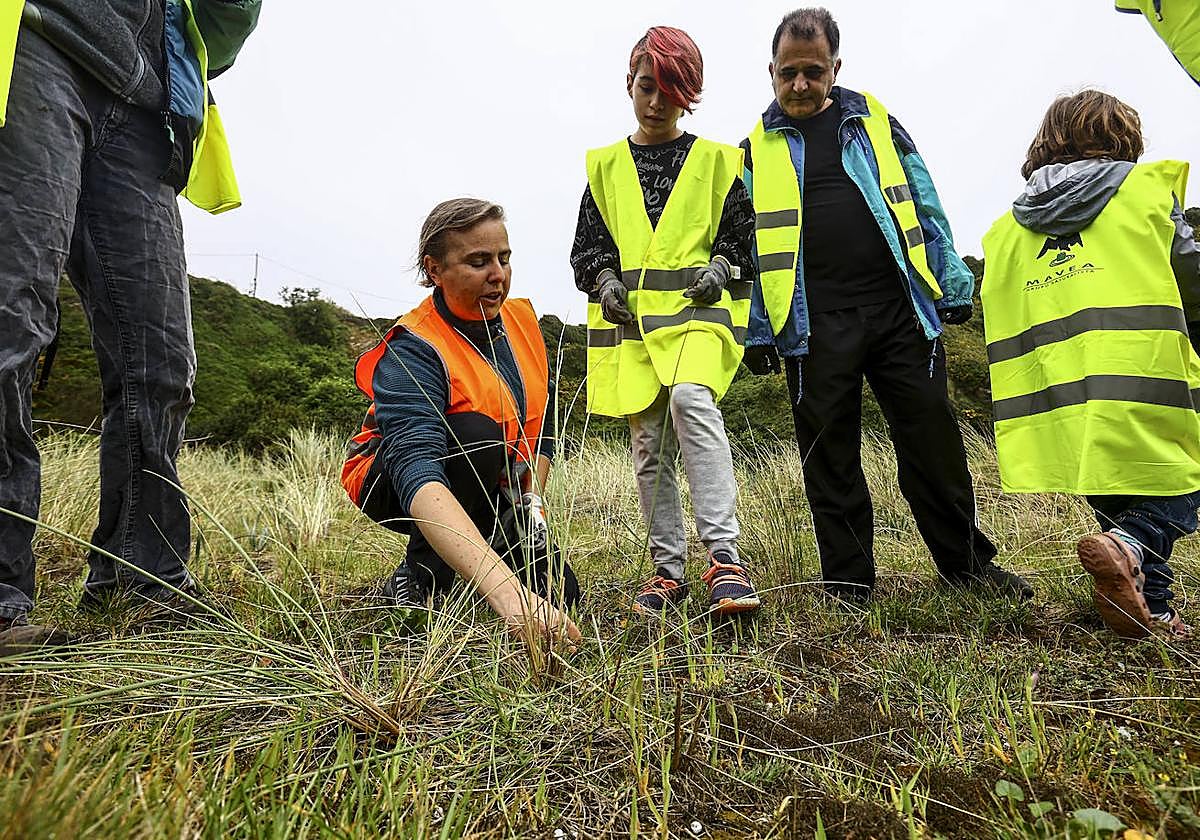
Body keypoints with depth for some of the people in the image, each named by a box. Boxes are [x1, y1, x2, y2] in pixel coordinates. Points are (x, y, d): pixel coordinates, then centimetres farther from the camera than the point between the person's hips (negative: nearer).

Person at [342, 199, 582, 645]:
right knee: (476, 433, -36)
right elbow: (418, 477, -47)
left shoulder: (522, 318, -8)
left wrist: (532, 498, -9)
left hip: (494, 492, 5)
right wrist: (507, 591, -60)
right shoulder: (411, 352, -30)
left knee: (558, 593, -12)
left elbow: (543, 419, 6)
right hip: (391, 487, -5)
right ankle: (414, 582, -15)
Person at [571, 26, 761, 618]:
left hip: (697, 310, -2)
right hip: (628, 318, 3)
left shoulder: (718, 160, 13)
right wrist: (605, 280, -4)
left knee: (690, 401, -32)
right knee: (649, 446, 1)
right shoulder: (605, 166, 17)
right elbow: (587, 245, 16)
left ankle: (724, 555, -28)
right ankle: (668, 569, 12)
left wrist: (721, 265, -9)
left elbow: (744, 233, 11)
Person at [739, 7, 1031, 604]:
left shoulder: (877, 123, 15)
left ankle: (967, 562, 24)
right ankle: (848, 584, 16)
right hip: (814, 324, -1)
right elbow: (748, 246, 8)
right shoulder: (757, 150, 11)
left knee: (932, 440, 5)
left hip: (899, 309, 2)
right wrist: (756, 331, 0)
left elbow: (925, 206, 16)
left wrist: (953, 282, 9)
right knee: (829, 456, 2)